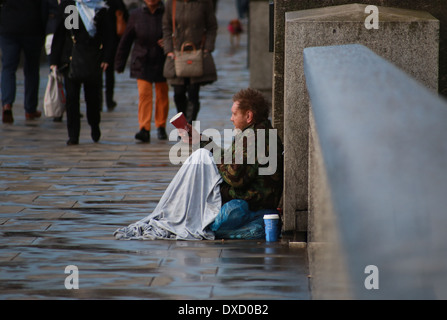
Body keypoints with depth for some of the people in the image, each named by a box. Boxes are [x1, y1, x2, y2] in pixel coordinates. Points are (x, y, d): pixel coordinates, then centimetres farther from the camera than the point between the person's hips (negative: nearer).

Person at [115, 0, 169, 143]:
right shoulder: (136, 15, 2)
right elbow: (126, 40, 7)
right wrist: (119, 63, 8)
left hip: (162, 63, 0)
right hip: (142, 63, 0)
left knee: (162, 95, 8)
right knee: (144, 93, -11)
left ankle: (161, 126, 26)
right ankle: (144, 130, -16)